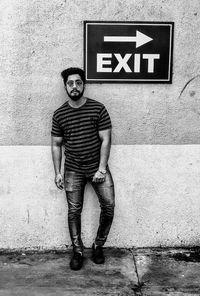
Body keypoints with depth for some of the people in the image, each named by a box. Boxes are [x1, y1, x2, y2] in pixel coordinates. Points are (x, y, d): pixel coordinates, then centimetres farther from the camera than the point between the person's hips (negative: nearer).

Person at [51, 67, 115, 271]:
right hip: (73, 170, 1)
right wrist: (57, 173, 1)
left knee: (108, 206, -6)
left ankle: (98, 246, 16)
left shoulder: (98, 109, -5)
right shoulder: (59, 114, 1)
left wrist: (101, 169, -12)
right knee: (74, 210, 4)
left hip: (97, 167, -1)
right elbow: (56, 145, 6)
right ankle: (78, 251, 19)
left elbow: (105, 140, -6)